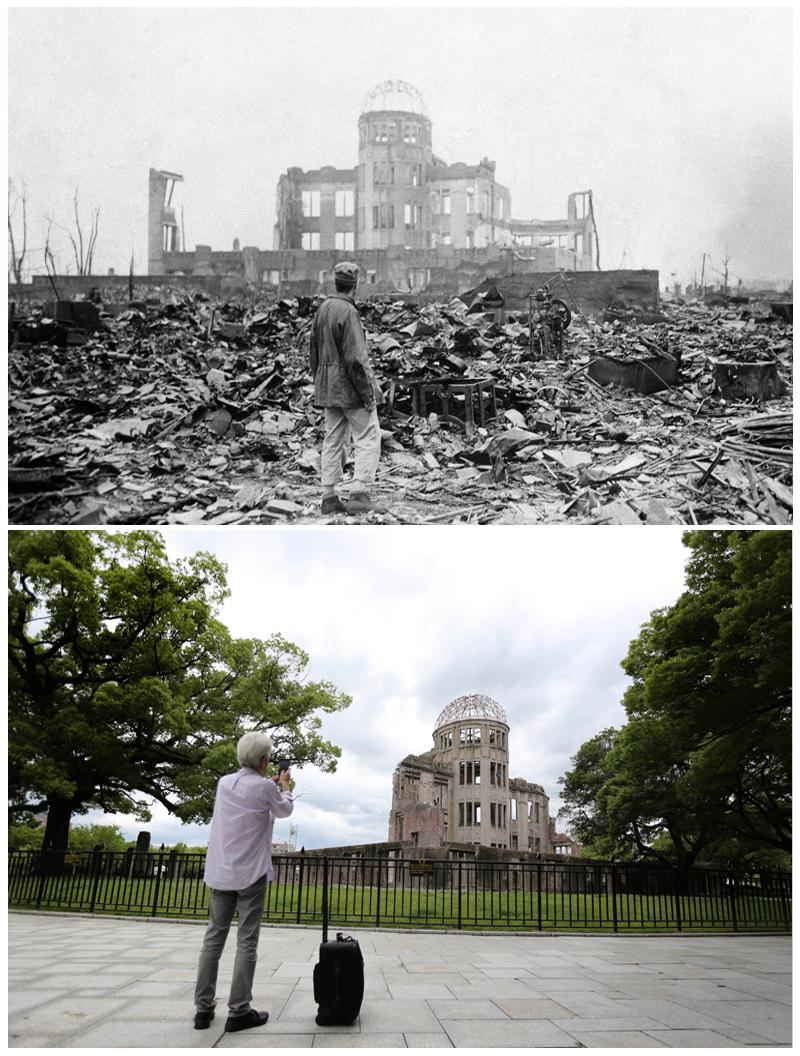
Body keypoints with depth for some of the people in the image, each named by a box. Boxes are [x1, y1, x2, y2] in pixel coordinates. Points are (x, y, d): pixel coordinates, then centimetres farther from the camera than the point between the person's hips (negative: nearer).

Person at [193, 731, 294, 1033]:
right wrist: (284, 785, 25)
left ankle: (203, 1008, 12)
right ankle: (238, 1011, 1)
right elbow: (284, 810, 9)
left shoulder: (224, 783, 4)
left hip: (220, 873, 5)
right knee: (246, 942, 0)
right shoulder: (264, 787, -11)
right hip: (251, 873, -5)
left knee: (214, 938, 10)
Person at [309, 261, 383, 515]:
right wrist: (368, 393, -16)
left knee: (332, 440, 11)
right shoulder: (348, 311, -16)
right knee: (368, 439, -2)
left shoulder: (323, 308, 10)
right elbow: (356, 358, -20)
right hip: (349, 385, -8)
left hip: (328, 386, 8)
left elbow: (314, 352, 16)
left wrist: (320, 383, 21)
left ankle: (329, 497, 13)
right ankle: (359, 495, -7)